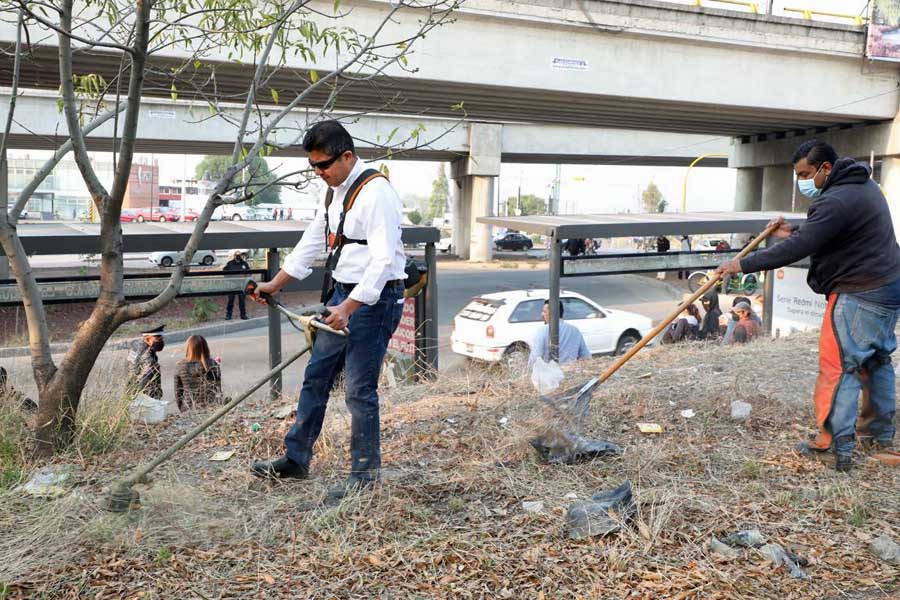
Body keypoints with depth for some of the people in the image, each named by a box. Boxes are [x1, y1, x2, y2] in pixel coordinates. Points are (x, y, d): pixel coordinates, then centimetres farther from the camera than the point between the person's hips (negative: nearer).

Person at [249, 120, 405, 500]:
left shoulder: (376, 193, -17)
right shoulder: (336, 191, 13)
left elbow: (384, 260, -25)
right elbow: (312, 242, 21)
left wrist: (349, 307, -29)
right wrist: (274, 285, 21)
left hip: (374, 299, -9)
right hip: (343, 296, 10)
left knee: (360, 390, -4)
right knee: (316, 377, 14)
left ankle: (365, 476, 12)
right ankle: (296, 459, 28)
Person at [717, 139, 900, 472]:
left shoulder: (837, 201, -24)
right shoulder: (861, 184, 10)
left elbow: (797, 249, -27)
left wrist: (743, 264, -24)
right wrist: (795, 232, 7)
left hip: (859, 295, -11)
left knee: (839, 368, -5)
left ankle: (836, 446, -3)